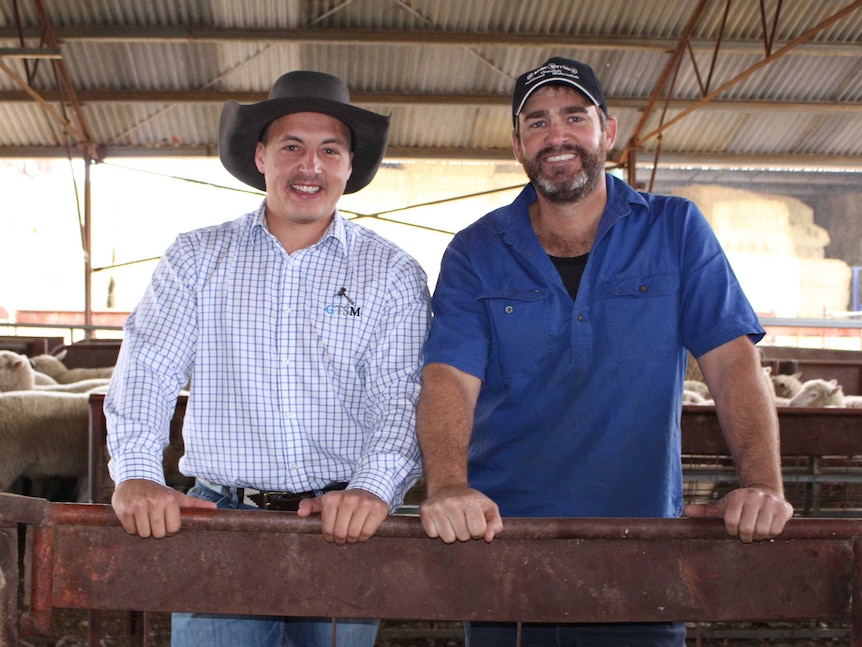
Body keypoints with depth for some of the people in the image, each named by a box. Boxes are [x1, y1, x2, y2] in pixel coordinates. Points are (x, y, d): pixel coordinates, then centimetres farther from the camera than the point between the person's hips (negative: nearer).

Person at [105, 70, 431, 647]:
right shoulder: (197, 257, 9)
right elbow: (147, 370, 1)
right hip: (222, 514, 0)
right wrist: (137, 474, -16)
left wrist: (374, 489, -23)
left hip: (343, 531, 0)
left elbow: (403, 399, -5)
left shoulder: (393, 274, 4)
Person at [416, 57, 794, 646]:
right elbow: (449, 379, -10)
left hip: (641, 538, 0)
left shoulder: (675, 230, 2)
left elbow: (734, 360, -5)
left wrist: (763, 485, -21)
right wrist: (448, 487, -30)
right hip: (502, 537, 1)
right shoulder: (476, 254, 2)